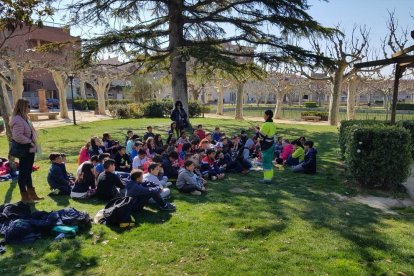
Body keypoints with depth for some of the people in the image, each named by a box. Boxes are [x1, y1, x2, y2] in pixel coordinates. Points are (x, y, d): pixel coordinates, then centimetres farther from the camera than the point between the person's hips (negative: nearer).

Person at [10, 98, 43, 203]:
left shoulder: (24, 118, 12)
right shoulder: (18, 120, -19)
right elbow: (18, 137, -29)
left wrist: (33, 143, 10)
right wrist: (30, 142, -20)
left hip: (30, 150, 10)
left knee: (28, 172, 16)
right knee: (23, 172, 1)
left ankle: (31, 193, 26)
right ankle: (24, 196, 11)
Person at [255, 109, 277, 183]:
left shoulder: (266, 125, -19)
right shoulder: (273, 124, 10)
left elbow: (261, 136, -20)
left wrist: (257, 131, -3)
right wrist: (260, 130, 12)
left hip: (266, 146, -9)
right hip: (271, 144, 9)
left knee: (266, 161, -2)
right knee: (269, 161, 18)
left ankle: (267, 178, 3)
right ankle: (270, 176, 28)